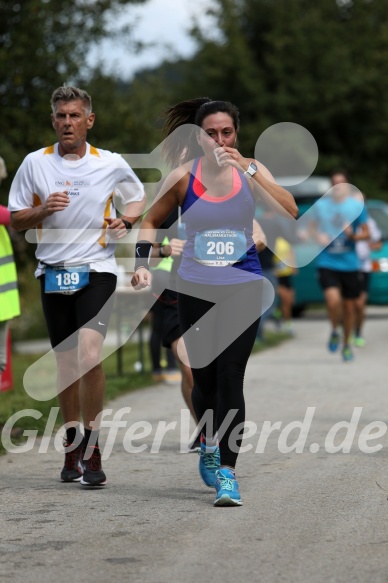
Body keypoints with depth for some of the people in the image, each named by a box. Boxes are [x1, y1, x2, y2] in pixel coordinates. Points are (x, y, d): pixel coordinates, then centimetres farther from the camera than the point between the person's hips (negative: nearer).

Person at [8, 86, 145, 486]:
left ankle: (91, 449, -12)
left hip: (97, 271, -2)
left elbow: (137, 197, 19)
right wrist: (44, 210, -12)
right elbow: (15, 220, 8)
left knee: (90, 355, -19)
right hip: (52, 272, 2)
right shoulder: (35, 163, 5)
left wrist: (125, 220, -2)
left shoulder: (112, 164, 2)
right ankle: (72, 447, 22)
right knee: (66, 363, 7)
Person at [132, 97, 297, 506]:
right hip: (195, 288, 1)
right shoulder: (183, 177, -2)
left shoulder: (250, 170, -2)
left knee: (230, 378, -11)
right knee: (204, 378, 8)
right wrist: (142, 264, 0)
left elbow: (289, 211, -18)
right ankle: (209, 443, 37)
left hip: (243, 288, -1)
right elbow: (151, 221, 13)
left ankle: (227, 472, -11)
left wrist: (247, 169, -23)